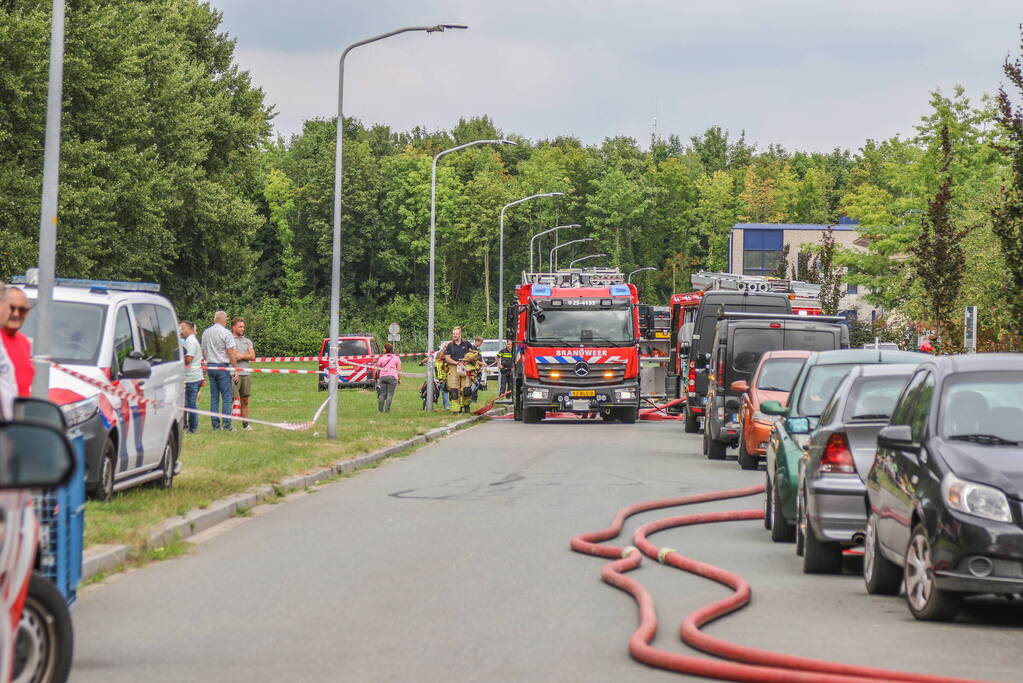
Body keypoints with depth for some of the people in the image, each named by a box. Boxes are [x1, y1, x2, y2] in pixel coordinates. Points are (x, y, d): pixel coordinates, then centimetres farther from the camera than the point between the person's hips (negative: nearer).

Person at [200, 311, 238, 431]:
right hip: (223, 367, -6)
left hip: (210, 366, 6)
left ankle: (215, 424, 8)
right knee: (226, 396, -3)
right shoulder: (226, 333, -9)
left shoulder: (206, 332, 10)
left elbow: (203, 352, 16)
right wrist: (236, 368, -7)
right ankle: (226, 424, -8)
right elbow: (231, 353, -12)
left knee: (214, 396, 9)